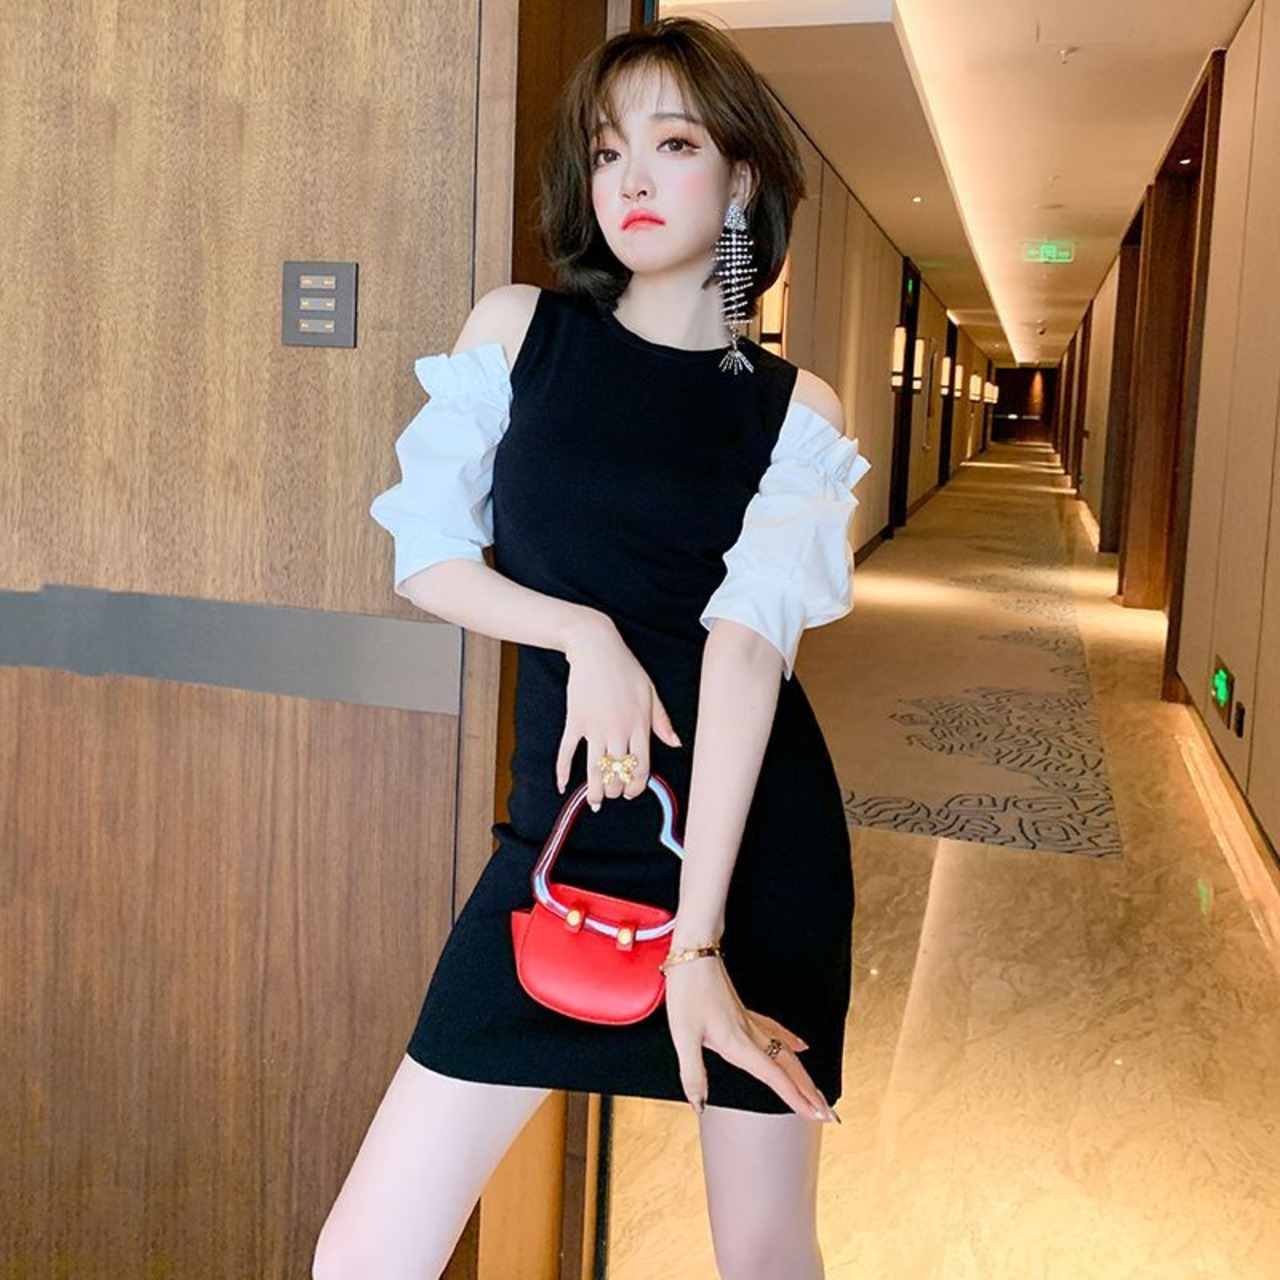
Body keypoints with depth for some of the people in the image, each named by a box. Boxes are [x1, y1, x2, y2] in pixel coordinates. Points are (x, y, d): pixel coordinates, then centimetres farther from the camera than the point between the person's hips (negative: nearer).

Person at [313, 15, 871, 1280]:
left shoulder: (795, 408, 1)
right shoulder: (519, 327, 4)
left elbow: (749, 642, -12)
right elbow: (426, 557, 6)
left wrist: (695, 941, -19)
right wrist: (585, 631, -13)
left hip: (759, 840, 0)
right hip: (566, 833, 1)